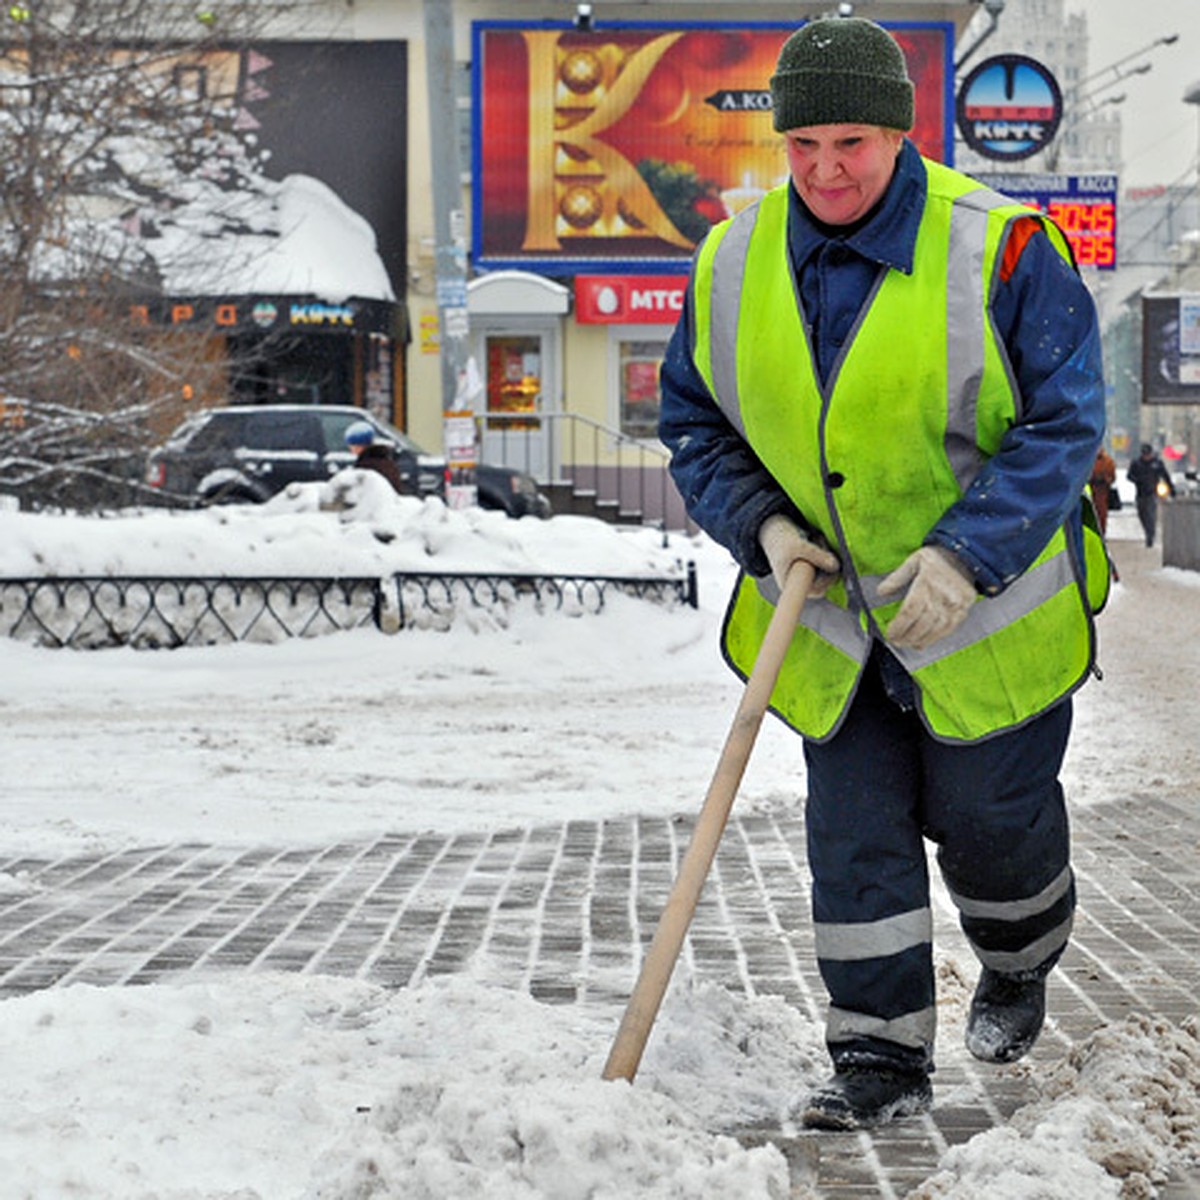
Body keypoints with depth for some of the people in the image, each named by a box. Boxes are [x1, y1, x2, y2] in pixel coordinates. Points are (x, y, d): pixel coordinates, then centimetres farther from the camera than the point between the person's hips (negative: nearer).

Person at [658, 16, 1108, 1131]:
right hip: (831, 616, 3)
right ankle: (879, 1058, 10)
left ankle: (1019, 968, 41)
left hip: (988, 609, -3)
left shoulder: (998, 248, -18)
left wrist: (967, 554, -27)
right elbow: (693, 427, 6)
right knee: (853, 832, 0)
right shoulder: (731, 265, -6)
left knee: (984, 813, 10)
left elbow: (1065, 423, -16)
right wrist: (760, 524, -12)